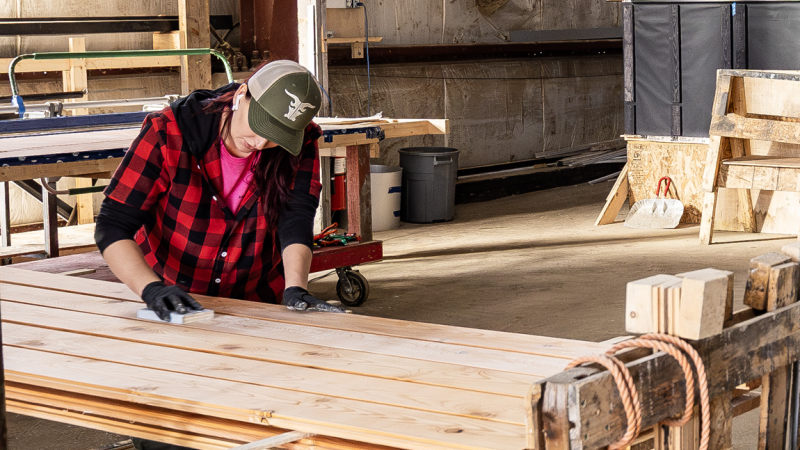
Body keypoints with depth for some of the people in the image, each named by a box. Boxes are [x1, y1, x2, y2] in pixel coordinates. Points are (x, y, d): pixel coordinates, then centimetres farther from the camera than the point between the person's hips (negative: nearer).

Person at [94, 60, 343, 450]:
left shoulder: (300, 143, -10)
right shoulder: (168, 133, -20)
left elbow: (295, 218, -19)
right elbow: (113, 226, -23)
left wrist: (295, 288, -37)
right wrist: (151, 288, -39)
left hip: (257, 300, 2)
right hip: (173, 302, -2)